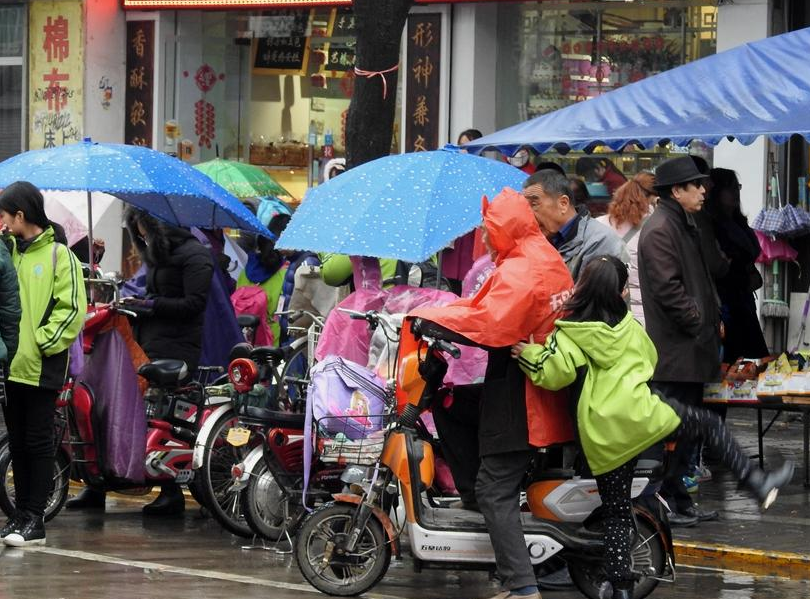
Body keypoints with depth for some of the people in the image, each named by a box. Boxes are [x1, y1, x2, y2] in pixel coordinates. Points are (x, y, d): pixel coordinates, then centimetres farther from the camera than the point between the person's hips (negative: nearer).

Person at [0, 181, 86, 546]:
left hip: (41, 369, -6)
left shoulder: (58, 255, -4)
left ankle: (34, 519, -2)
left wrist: (43, 343, -13)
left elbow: (72, 309, -8)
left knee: (38, 443, -3)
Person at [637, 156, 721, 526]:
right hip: (674, 351, -11)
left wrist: (712, 318, 15)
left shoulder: (684, 225, 19)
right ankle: (665, 503, -3)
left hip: (692, 350, 11)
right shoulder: (660, 229, -14)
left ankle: (681, 501, 18)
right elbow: (668, 288, -21)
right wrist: (699, 321, -16)